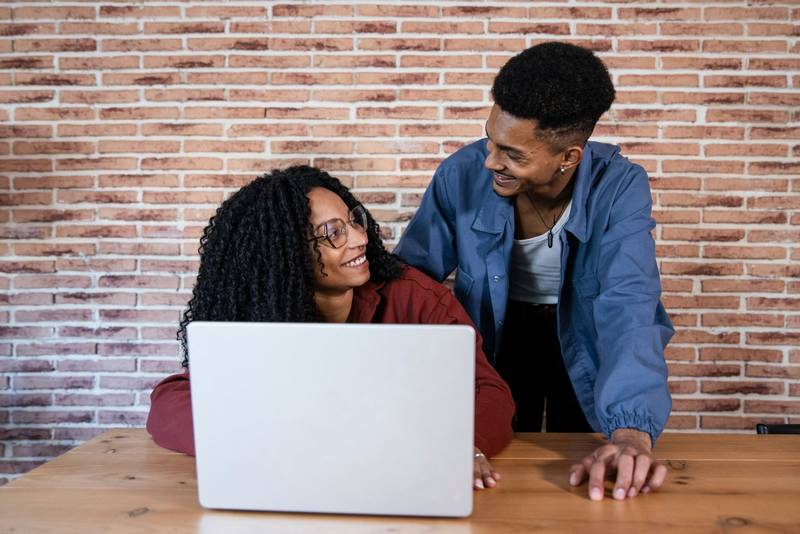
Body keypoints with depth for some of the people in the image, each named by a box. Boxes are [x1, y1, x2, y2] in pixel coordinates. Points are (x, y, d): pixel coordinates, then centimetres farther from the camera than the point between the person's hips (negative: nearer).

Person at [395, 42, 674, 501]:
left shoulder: (619, 188, -27)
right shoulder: (463, 174, -25)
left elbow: (629, 307, -37)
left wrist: (632, 432, -52)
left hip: (584, 339, 0)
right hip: (500, 334, 1)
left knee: (580, 480, 12)